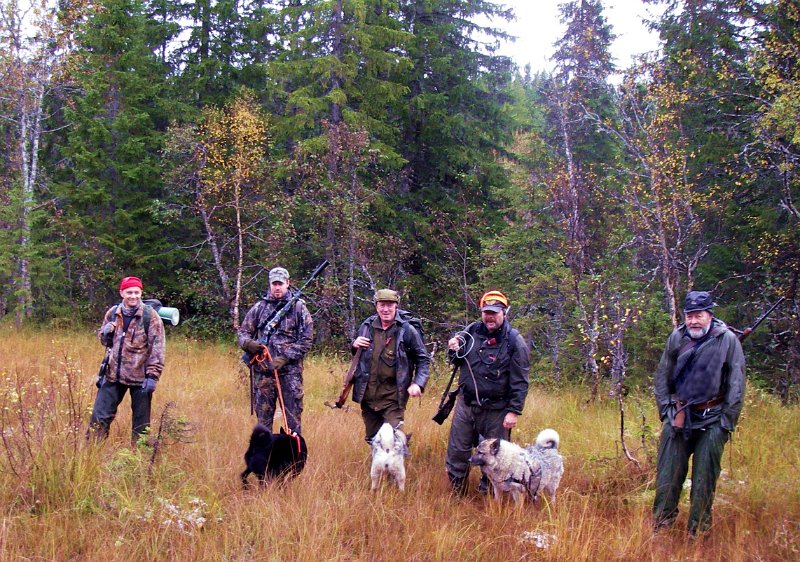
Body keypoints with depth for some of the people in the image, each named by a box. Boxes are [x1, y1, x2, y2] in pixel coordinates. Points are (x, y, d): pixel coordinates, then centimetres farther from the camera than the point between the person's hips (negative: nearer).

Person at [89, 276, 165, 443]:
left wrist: (152, 376, -16)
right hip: (113, 374, 4)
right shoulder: (113, 313, 6)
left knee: (141, 423, 7)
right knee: (99, 417, 5)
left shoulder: (150, 315, -8)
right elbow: (104, 340, 19)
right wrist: (106, 333, -5)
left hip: (140, 377, -4)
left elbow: (157, 348, -10)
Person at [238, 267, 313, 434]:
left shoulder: (299, 307, 1)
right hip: (263, 371, 3)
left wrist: (284, 358, -14)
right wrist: (248, 343, -12)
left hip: (290, 371, -2)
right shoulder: (259, 307, 8)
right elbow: (243, 332, 12)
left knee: (293, 418, 1)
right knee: (263, 417, 10)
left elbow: (306, 340, -4)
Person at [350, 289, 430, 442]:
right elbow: (357, 353, 21)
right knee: (372, 439, 15)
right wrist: (354, 345, -3)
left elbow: (423, 359, 0)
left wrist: (418, 384, -14)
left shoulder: (407, 331, -6)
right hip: (368, 395, 4)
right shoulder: (367, 326, 5)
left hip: (393, 398, -4)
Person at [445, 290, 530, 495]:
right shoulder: (471, 331, 3)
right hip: (466, 403, 4)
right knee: (457, 451, 11)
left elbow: (520, 381, -11)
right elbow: (458, 362, 18)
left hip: (496, 410, -4)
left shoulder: (514, 341, -10)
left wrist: (514, 411, -15)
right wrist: (454, 351, -5)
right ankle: (456, 494, 28)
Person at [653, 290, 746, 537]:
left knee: (705, 476, 1)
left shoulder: (727, 340, -7)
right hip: (679, 415, 3)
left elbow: (736, 382, -3)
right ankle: (661, 522, 14)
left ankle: (698, 531, 10)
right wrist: (666, 409, 6)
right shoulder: (677, 338, 2)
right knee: (668, 472, 3)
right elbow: (662, 377, 13)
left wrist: (727, 420, -5)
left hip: (712, 419, -2)